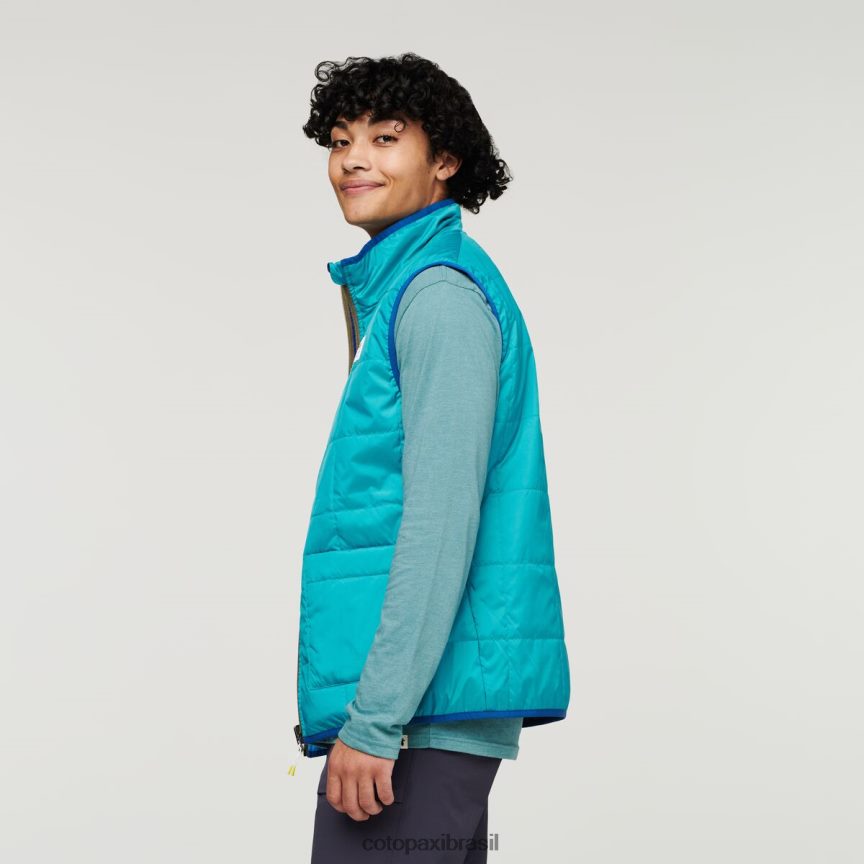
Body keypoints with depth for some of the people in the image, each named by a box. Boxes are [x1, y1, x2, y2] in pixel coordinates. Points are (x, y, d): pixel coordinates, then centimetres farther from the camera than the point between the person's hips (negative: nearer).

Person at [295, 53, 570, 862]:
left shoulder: (440, 294, -11)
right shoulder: (397, 288, 18)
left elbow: (443, 520, -19)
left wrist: (374, 719, -20)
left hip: (420, 709, -10)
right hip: (425, 714, 10)